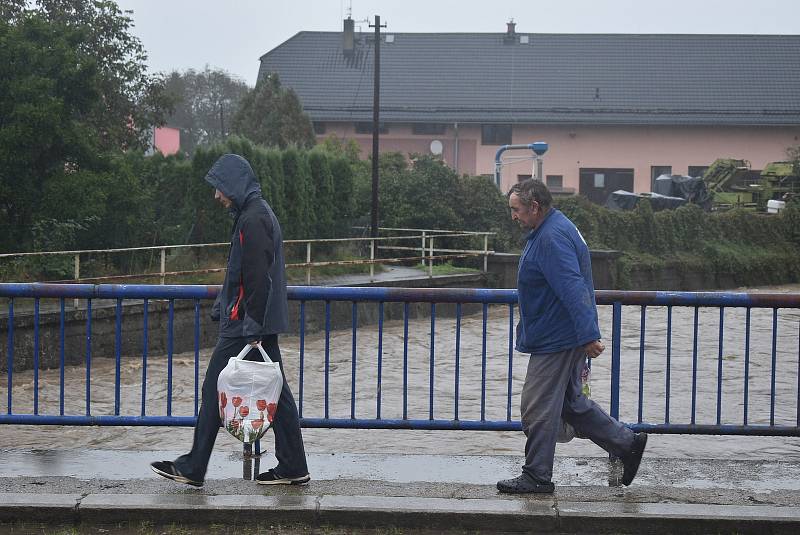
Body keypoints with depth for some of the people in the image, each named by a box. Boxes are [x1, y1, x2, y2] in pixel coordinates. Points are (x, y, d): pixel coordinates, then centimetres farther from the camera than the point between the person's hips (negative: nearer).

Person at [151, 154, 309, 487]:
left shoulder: (252, 219, -16)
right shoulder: (258, 213, 16)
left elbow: (257, 278, -22)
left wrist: (252, 326, -22)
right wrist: (222, 306, 25)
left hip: (245, 325, -10)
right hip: (265, 323, 10)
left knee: (215, 389, -2)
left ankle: (193, 468, 6)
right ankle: (292, 468, 12)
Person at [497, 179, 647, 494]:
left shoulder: (551, 238, -20)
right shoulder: (553, 229, 15)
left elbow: (573, 288, -29)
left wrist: (588, 335, -33)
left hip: (556, 341, -11)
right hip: (565, 337, 11)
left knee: (537, 409, -2)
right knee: (570, 402, 18)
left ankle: (536, 477, 8)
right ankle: (627, 443, 21)